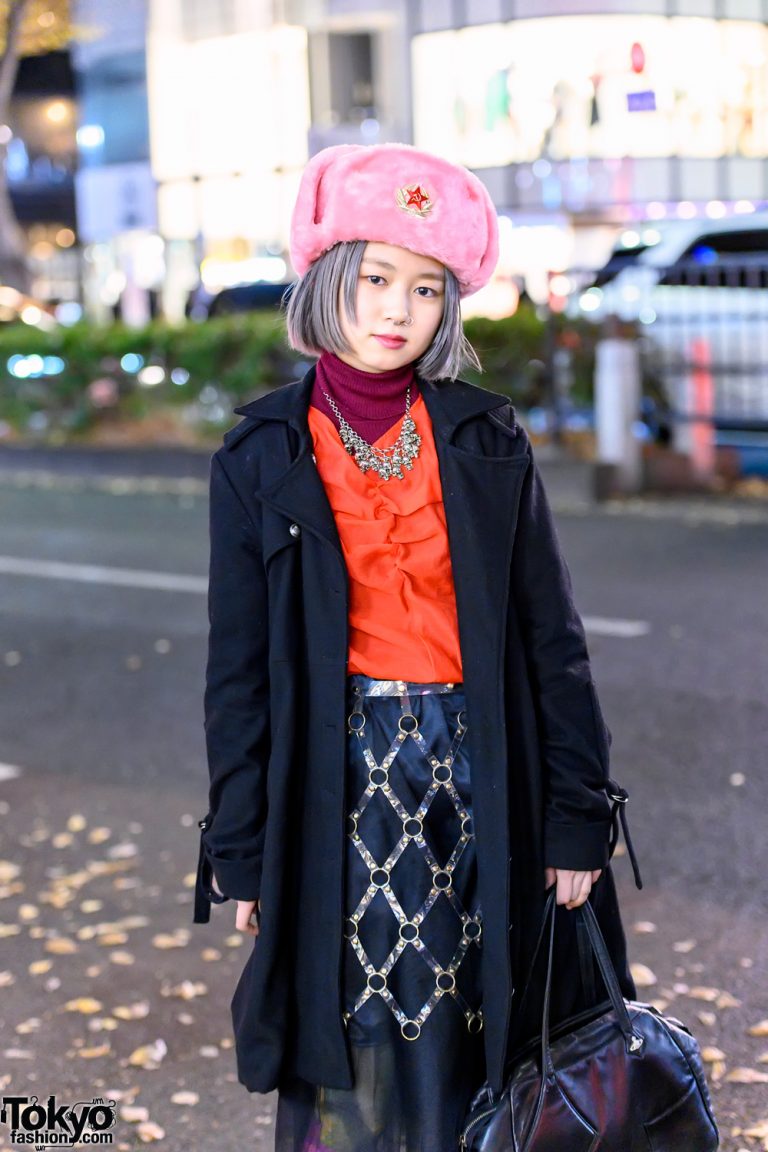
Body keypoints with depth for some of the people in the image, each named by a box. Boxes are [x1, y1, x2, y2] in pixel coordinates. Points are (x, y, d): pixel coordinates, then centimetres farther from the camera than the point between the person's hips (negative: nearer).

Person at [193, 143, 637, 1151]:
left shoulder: (487, 443, 2)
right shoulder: (263, 459, 1)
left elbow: (551, 638, 3)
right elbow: (238, 668, 4)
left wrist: (578, 815, 0)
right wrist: (240, 850, 3)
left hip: (477, 773, 1)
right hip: (338, 777, 0)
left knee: (466, 1036, 6)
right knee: (348, 1045, 4)